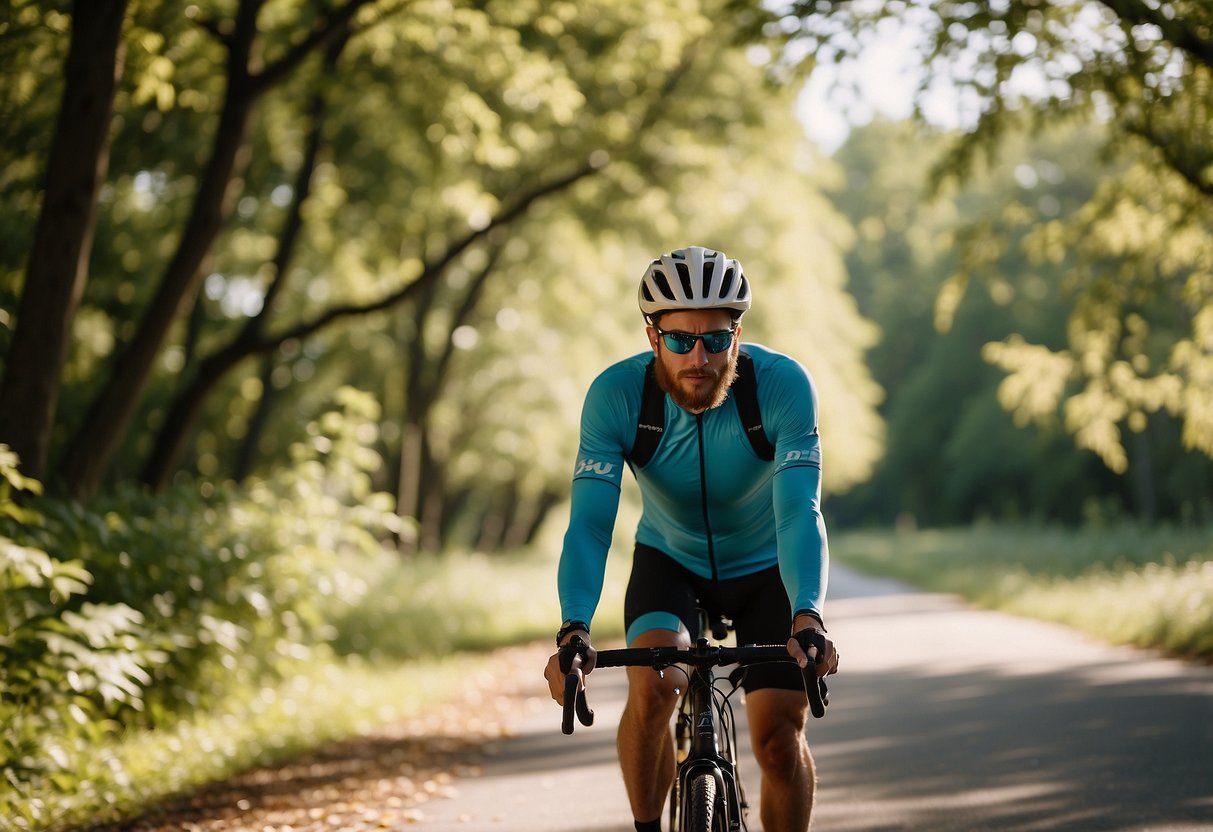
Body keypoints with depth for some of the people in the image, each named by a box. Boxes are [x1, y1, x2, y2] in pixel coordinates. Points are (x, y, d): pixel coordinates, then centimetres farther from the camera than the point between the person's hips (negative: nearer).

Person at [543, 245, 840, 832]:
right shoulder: (616, 394, -26)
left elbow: (799, 513, -37)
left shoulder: (783, 385, -29)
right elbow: (589, 523, -32)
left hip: (765, 568, 0)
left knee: (779, 738, -11)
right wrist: (573, 629, -48)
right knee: (651, 688, -28)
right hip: (670, 560, 0)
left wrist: (807, 619, -53)